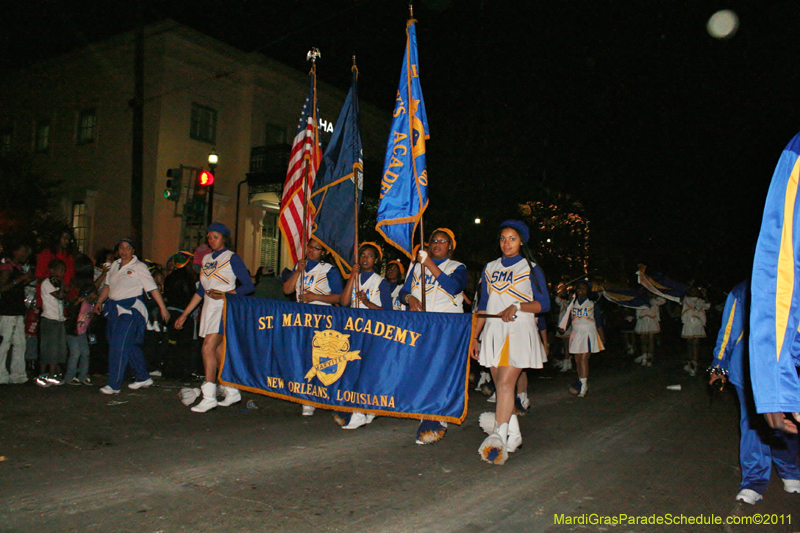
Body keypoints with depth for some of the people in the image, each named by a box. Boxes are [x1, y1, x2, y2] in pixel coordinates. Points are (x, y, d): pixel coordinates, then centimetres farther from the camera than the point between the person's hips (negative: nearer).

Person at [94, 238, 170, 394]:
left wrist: (162, 308, -11)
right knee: (130, 345, 11)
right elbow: (108, 286, 22)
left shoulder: (139, 267, -4)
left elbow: (152, 288, -8)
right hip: (114, 309, 6)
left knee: (119, 345, -10)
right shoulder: (115, 265, 15)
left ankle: (114, 385, -3)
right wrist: (99, 301, 9)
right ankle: (143, 378, 23)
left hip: (131, 308, -6)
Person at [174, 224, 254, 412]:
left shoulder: (232, 258, -4)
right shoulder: (206, 259, 16)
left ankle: (209, 397, -14)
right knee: (218, 351, 8)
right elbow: (201, 290, 19)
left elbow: (249, 285, -8)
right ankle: (232, 391, 19)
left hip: (224, 308, -7)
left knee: (208, 347, -16)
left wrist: (224, 294, -18)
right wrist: (184, 314, 16)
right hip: (209, 309, 7)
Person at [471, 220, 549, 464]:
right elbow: (483, 306, 17)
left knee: (505, 383, -15)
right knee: (501, 386, 5)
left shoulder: (531, 269, 4)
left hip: (519, 331, -4)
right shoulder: (490, 268, 16)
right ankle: (513, 434, 17)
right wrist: (475, 337, 13)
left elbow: (544, 304, -1)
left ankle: (498, 438, -15)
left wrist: (517, 306, -17)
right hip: (493, 331, 5)